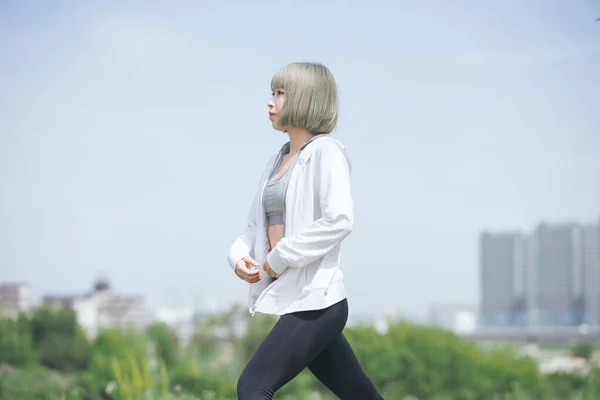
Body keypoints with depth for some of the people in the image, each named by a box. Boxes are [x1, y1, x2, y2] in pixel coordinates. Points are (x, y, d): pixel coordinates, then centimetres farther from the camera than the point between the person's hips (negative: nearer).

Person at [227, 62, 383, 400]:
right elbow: (257, 226, 19)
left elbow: (340, 220, -21)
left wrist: (280, 257, -17)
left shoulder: (325, 151, -7)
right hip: (293, 298, 8)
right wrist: (240, 257, -2)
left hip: (316, 299, -8)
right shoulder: (279, 160, 17)